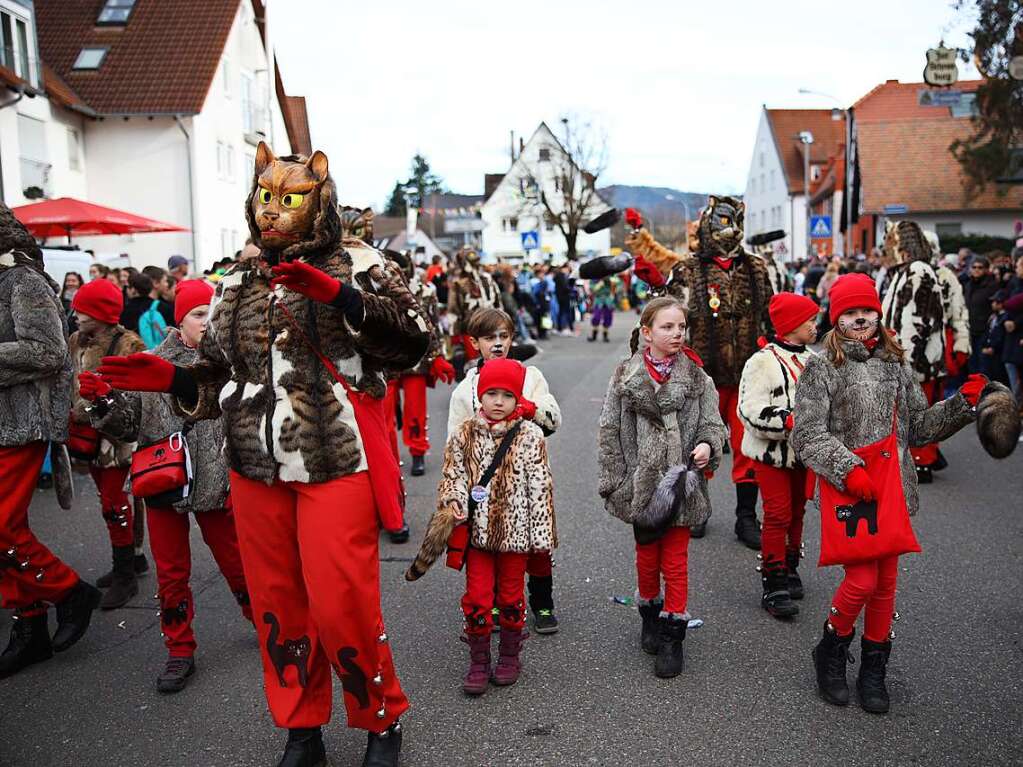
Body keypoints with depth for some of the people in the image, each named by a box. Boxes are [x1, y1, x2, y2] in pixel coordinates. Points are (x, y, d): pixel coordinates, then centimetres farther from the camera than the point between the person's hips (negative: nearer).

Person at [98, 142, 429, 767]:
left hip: (337, 469, -5)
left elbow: (413, 340, -13)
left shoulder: (358, 269, 0)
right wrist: (172, 378, -3)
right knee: (277, 605, 13)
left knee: (341, 608, -3)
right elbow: (220, 377, 17)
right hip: (257, 474, 5)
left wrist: (339, 297, -24)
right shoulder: (237, 286, 15)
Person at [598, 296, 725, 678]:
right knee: (647, 557, 17)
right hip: (642, 484, 1)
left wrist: (707, 445, -21)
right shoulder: (625, 377, -3)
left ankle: (672, 637, 19)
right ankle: (651, 616, 41)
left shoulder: (696, 377, -2)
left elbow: (713, 423, 1)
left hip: (681, 484, -1)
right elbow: (609, 432, -1)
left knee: (676, 562, 6)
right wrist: (615, 482, -4)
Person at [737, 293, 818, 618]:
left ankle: (790, 569, 32)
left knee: (796, 511, 16)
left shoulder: (811, 360, 8)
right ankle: (773, 585, 2)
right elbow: (752, 412, -22)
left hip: (801, 452, 7)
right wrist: (791, 422, -29)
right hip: (771, 454, -7)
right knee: (777, 515, -6)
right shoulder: (763, 362, -16)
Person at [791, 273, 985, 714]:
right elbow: (808, 434, -10)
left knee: (886, 582, 10)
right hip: (847, 487, -5)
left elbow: (919, 427, 16)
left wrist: (962, 404, 3)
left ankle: (874, 669, 28)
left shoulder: (896, 365, 13)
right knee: (862, 581, -9)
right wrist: (849, 470, -21)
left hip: (892, 487, 5)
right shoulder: (821, 368, -3)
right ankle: (831, 652, 18)